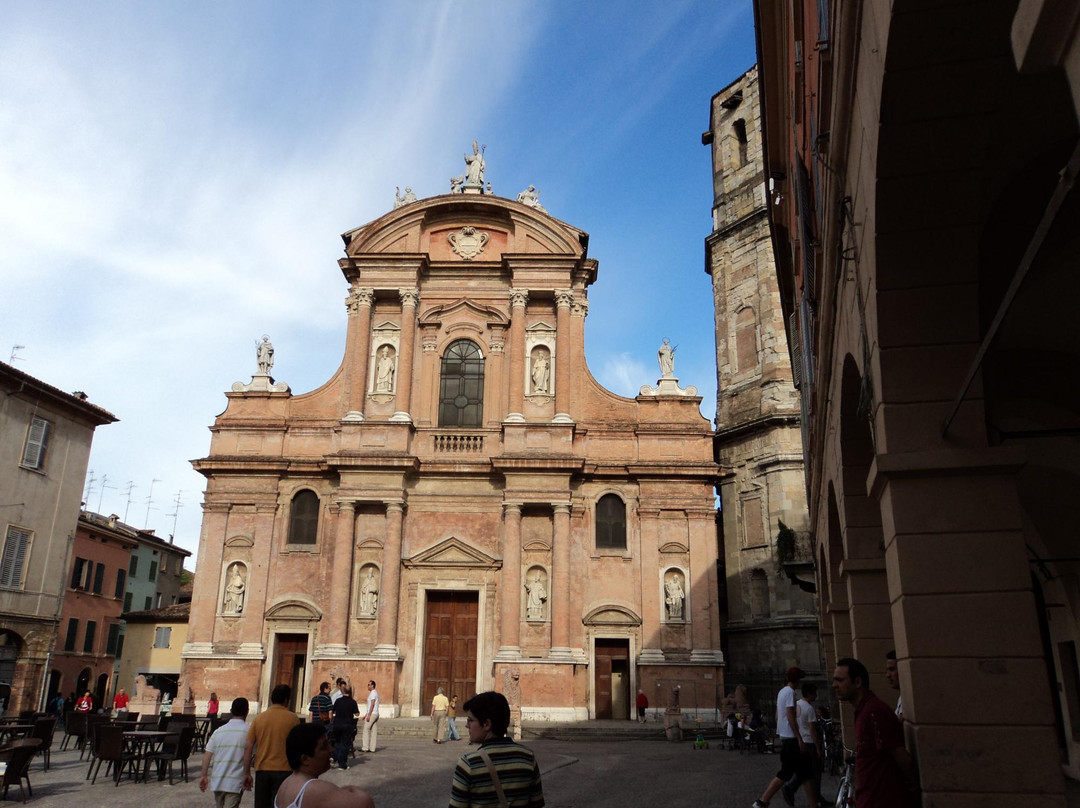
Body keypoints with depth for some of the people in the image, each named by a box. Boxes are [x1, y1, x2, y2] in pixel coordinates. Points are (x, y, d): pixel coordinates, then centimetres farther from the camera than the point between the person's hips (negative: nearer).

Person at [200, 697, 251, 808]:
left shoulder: (219, 731, 6)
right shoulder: (248, 731, -6)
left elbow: (207, 755, 4)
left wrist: (204, 776, 10)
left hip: (217, 781, 5)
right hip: (235, 782, -5)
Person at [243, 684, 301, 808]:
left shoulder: (258, 718, 3)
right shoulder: (292, 718, -4)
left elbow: (248, 748, 1)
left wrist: (247, 773, 7)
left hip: (262, 770, 3)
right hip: (283, 770, -3)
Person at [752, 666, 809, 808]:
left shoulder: (782, 691, 16)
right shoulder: (790, 692, -13)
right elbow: (790, 716, -20)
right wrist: (800, 738, -20)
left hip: (784, 737, 10)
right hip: (791, 738, -10)